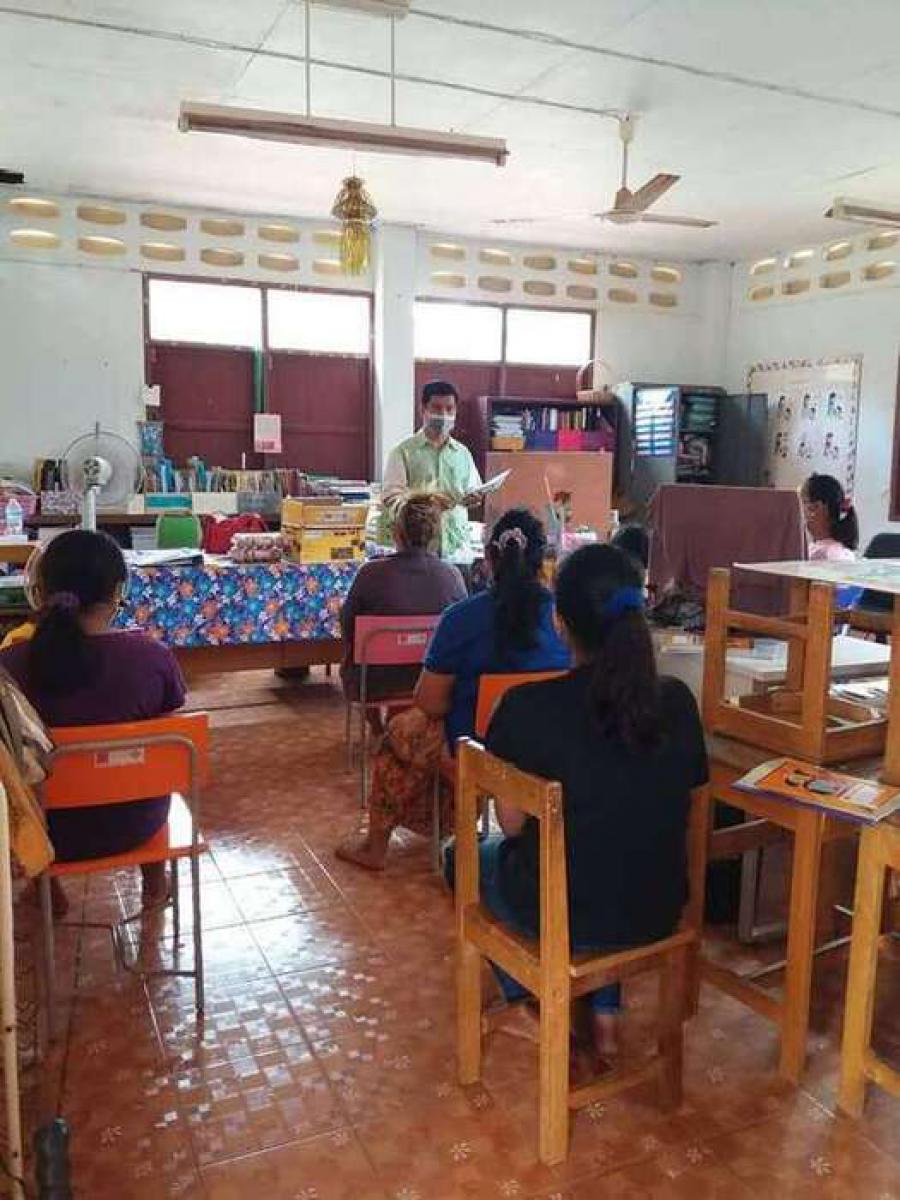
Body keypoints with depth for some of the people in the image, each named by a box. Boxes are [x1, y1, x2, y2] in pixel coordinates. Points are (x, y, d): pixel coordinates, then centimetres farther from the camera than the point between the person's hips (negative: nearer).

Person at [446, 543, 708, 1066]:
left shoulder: (527, 708, -22)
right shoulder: (678, 701, -10)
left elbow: (513, 824, -10)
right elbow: (683, 809, 2)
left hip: (563, 916, -3)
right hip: (658, 912, 4)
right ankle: (605, 1014, 32)